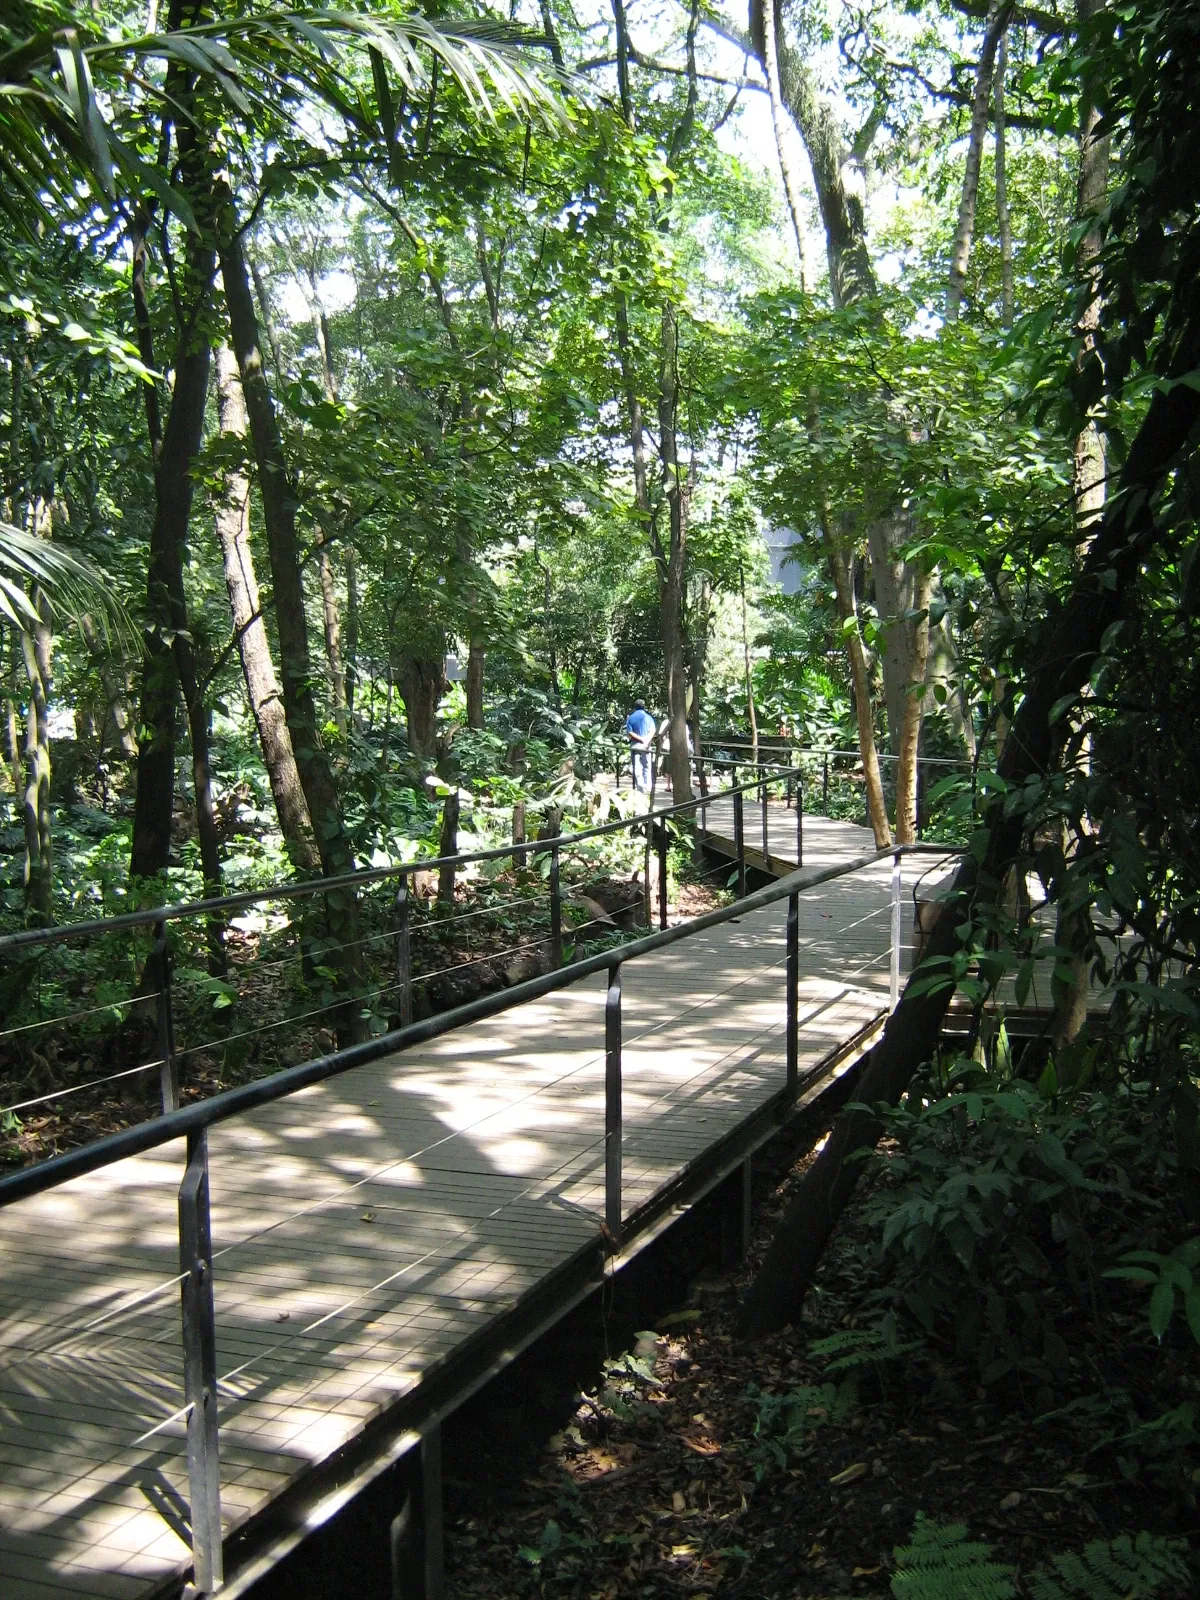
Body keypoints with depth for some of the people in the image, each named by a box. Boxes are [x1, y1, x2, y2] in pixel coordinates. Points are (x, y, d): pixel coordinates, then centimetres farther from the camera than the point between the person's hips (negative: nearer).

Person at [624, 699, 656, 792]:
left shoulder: (630, 718, 4)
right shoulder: (648, 717, 5)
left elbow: (629, 732, -7)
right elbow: (653, 730, -8)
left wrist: (640, 739, -10)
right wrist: (647, 740, -16)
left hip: (635, 745, -1)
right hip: (646, 746, 1)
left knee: (637, 768, 0)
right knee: (647, 767, 8)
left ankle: (640, 788, -6)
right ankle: (647, 788, 4)